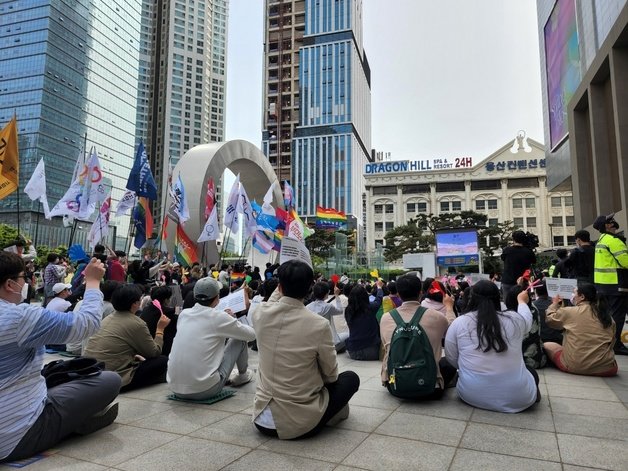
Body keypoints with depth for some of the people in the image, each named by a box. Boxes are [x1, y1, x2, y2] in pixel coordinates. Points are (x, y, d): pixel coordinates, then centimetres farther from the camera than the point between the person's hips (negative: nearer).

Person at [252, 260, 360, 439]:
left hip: (263, 419, 5)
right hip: (302, 424, -4)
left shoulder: (261, 314, -10)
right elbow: (331, 374, -6)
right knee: (351, 378, 18)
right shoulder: (319, 325, -20)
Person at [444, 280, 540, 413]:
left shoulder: (459, 322, -5)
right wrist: (522, 301, 45)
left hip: (472, 395, -1)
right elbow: (527, 317, 24)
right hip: (517, 396, 1)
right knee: (531, 372, 30)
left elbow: (451, 358, 3)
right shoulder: (515, 319, -1)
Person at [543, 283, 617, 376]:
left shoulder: (570, 312, -6)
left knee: (546, 345, 14)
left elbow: (549, 319, 8)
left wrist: (555, 304, 23)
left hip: (574, 365, -4)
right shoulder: (608, 317, 5)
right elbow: (611, 341, 10)